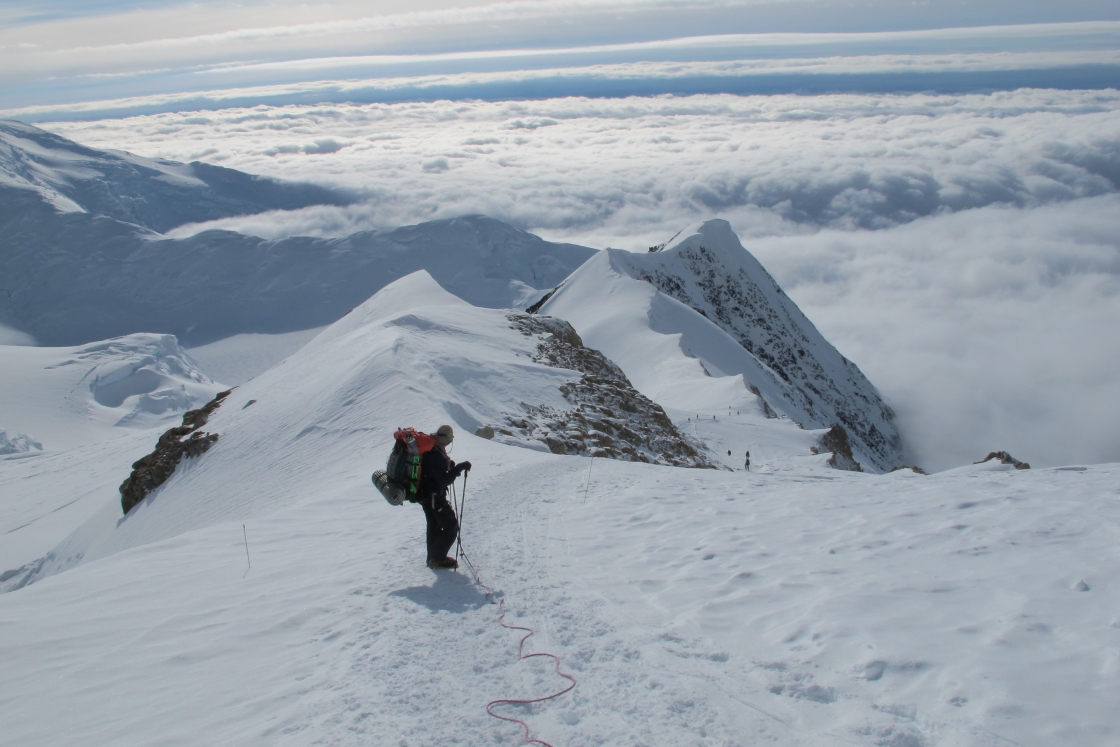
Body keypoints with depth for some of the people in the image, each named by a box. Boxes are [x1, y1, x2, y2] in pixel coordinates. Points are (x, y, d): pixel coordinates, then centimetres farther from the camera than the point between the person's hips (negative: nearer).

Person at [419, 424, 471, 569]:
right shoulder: (436, 455, -28)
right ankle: (437, 558, 3)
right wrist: (459, 468, -27)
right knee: (451, 526, -1)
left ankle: (433, 557, 35)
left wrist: (452, 467, 5)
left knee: (435, 526, 23)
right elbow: (444, 480, -28)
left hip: (425, 495, 10)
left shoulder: (428, 450, 3)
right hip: (434, 497, -10)